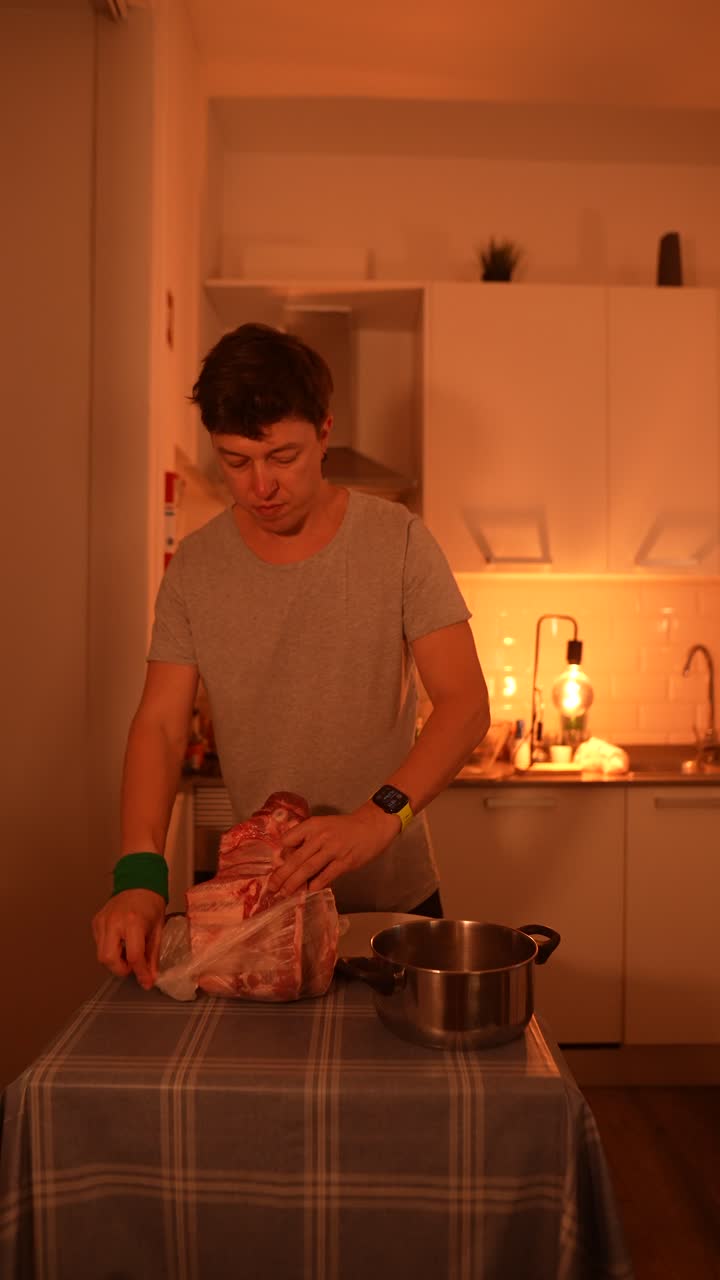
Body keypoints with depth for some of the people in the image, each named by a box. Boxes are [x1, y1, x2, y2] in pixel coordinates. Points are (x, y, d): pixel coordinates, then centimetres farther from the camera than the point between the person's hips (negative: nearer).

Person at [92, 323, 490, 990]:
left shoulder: (398, 541, -11)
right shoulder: (194, 566, -5)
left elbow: (465, 703, -15)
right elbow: (159, 726, -7)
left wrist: (380, 815, -30)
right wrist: (139, 872, -22)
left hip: (393, 893, -1)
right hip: (257, 899, 2)